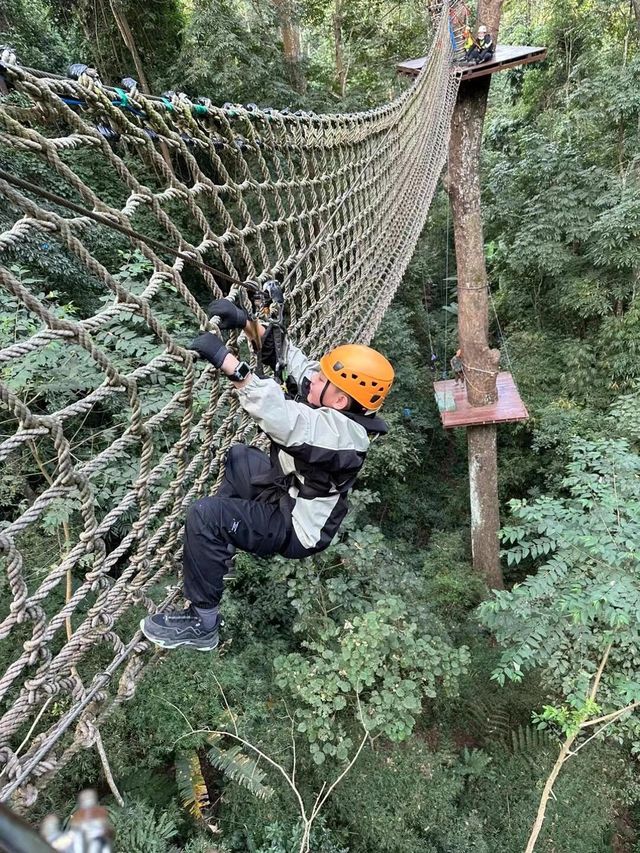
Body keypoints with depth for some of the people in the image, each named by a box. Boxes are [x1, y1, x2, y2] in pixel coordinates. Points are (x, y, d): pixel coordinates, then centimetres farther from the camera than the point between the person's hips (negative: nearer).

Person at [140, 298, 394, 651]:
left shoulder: (339, 430, -35)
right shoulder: (339, 408, -9)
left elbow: (279, 414, -52)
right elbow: (286, 351, -3)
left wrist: (224, 359, -48)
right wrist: (246, 322, -14)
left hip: (297, 528, -10)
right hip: (289, 492, 10)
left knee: (204, 516, -23)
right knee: (240, 456, 26)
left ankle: (202, 624, -8)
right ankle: (223, 538, 38)